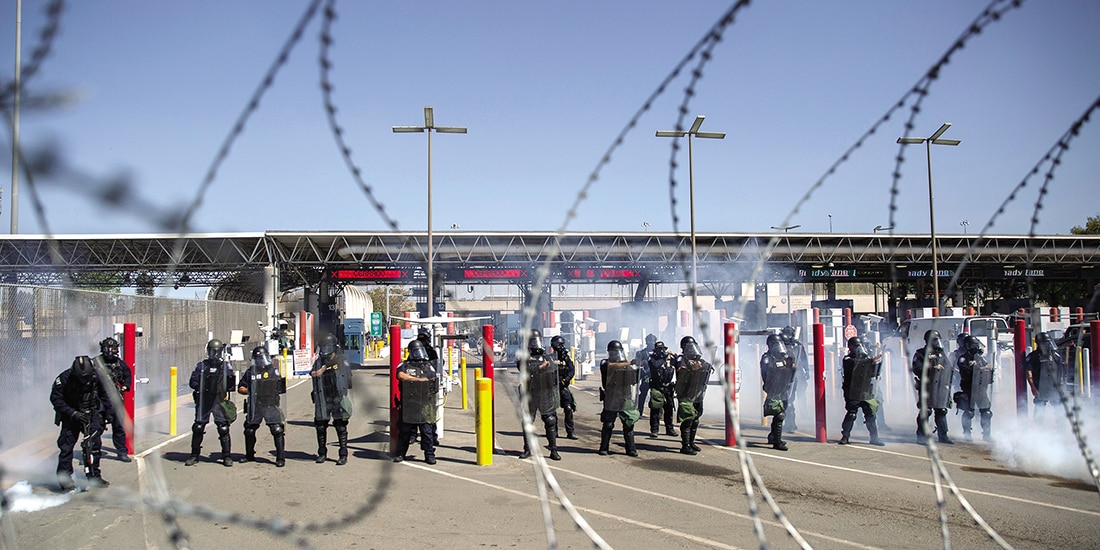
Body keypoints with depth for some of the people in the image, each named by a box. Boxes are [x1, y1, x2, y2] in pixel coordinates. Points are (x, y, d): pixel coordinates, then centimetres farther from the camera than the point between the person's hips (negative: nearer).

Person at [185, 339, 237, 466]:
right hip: (203, 401, 1)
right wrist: (202, 386, -9)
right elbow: (192, 382, 6)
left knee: (223, 429, -3)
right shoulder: (201, 366, 8)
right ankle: (194, 455, 17)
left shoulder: (226, 366, 6)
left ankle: (226, 456, 5)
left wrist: (232, 380, -17)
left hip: (220, 401, -1)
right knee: (198, 428, 4)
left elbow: (231, 385, 3)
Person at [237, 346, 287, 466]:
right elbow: (240, 388, 11)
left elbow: (282, 388, 13)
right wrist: (249, 391, -6)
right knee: (249, 431, 13)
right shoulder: (250, 372, 7)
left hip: (271, 406, -2)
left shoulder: (274, 371, 6)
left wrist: (273, 391, -4)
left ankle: (281, 458, -7)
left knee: (278, 430, -13)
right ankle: (250, 455, 35)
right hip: (255, 407, 2)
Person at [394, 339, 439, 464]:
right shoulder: (404, 365, 9)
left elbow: (435, 382, 9)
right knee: (404, 430, 7)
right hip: (408, 404, 0)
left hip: (425, 405, 1)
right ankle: (400, 453, 18)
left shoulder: (429, 366, 14)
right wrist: (419, 379, -13)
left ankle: (429, 455, 6)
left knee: (427, 430, -1)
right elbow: (401, 376, -12)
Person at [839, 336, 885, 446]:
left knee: (871, 414, 3)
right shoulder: (848, 360, -3)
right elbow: (857, 363, -25)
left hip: (866, 392, 5)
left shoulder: (867, 358, 13)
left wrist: (878, 363, -8)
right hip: (853, 393, -4)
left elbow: (874, 373, 11)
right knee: (851, 414, -6)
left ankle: (874, 437, 10)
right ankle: (845, 437, 3)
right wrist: (871, 361, -34)